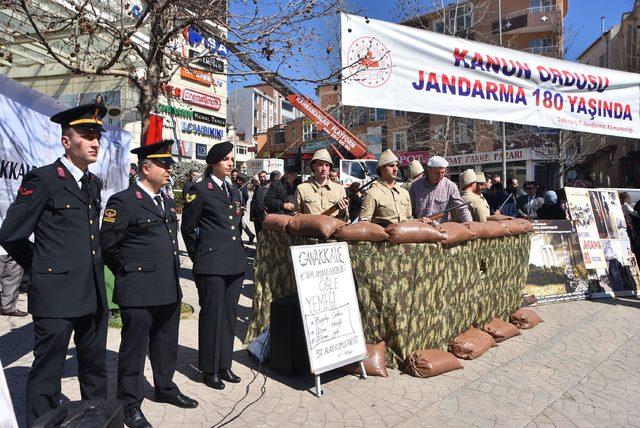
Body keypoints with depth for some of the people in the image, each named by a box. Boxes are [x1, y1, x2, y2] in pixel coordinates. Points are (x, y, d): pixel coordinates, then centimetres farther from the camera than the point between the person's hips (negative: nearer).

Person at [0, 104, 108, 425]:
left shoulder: (94, 184, 12)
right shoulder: (42, 179, -9)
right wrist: (42, 267, 2)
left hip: (94, 294, 7)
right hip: (56, 294, -7)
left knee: (95, 368, 19)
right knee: (47, 372, 6)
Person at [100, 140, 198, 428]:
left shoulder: (167, 201, 13)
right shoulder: (123, 201, -11)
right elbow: (108, 246, -9)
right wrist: (130, 274, -1)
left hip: (169, 288, 7)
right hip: (139, 292, -7)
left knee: (166, 343, 19)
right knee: (134, 347, 8)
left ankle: (165, 388, 37)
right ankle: (130, 403, 25)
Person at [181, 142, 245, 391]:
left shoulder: (234, 191, 16)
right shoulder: (201, 190, -5)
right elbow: (188, 227, -1)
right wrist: (198, 256, 5)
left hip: (235, 263, 7)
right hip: (211, 264, -6)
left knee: (229, 314, 12)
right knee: (212, 315, 2)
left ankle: (224, 366, 25)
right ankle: (209, 370, 17)